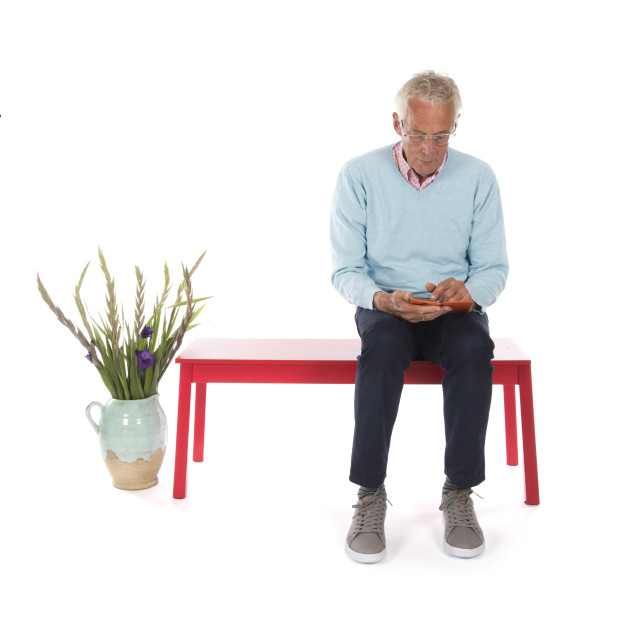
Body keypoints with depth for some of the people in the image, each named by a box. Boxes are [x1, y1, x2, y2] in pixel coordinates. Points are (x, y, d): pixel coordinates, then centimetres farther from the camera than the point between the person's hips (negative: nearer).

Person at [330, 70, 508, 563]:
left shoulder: (478, 177, 0)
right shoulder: (360, 175, -4)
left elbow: (494, 269, 1)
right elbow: (345, 269, -4)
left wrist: (466, 291, -22)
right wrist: (384, 300, -25)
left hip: (455, 310, 1)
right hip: (385, 306, -1)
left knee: (474, 350, -33)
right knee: (382, 346, -35)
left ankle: (460, 494, -18)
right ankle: (370, 495, -23)